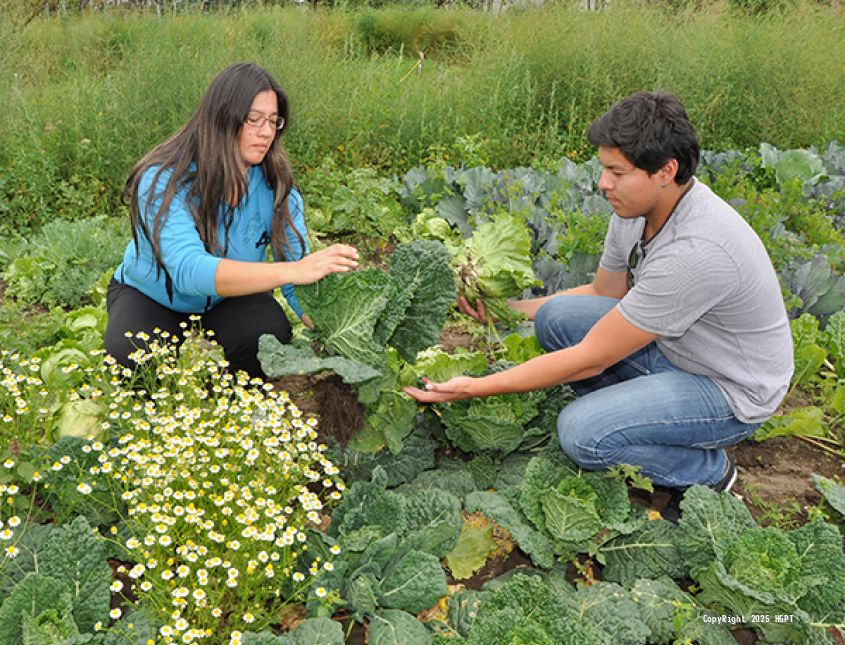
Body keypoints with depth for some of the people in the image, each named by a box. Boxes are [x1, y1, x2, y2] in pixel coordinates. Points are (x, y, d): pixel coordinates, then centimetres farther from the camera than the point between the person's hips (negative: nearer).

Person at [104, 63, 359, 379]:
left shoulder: (276, 186, -19)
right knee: (130, 355, -32)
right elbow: (189, 270, -47)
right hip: (152, 295, -2)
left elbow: (301, 282, -22)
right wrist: (291, 271, -59)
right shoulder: (164, 180, -31)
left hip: (231, 296, 2)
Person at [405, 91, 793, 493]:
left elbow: (590, 359, -31)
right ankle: (634, 421, 6)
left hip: (732, 390, -8)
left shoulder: (696, 250, -35)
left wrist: (476, 388, -26)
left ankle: (710, 470, -1)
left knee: (582, 432, -27)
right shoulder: (636, 207, -8)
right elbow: (604, 292, 10)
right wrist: (512, 309, -1)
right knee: (557, 315, -8)